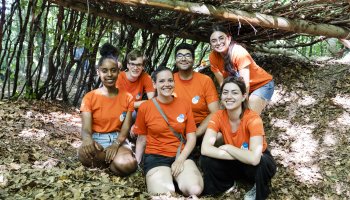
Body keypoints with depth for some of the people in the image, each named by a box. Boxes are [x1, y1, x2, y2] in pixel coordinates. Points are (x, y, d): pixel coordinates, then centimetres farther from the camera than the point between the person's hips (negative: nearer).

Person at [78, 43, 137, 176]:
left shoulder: (127, 98, 5)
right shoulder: (89, 97, -1)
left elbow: (125, 129, -2)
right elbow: (86, 129, -10)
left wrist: (116, 144, -25)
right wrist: (88, 140, -37)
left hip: (118, 141, 1)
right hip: (96, 141, -1)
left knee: (126, 165, -34)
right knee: (85, 153, -39)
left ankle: (105, 160, 0)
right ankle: (112, 159, -6)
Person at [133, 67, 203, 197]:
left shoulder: (184, 105, 5)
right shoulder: (145, 108, 0)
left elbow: (191, 138, 4)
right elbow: (141, 139, 8)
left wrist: (180, 159, -10)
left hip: (181, 156, 3)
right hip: (156, 157, -2)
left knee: (195, 190, -25)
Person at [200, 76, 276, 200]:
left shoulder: (253, 119, -29)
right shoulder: (218, 116, -17)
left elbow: (254, 158, -42)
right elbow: (205, 149, -30)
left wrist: (227, 147, -29)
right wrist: (240, 155, -35)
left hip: (259, 163, -2)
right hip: (236, 162, 3)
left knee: (260, 163, -38)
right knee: (206, 160, -24)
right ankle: (226, 183, 7)